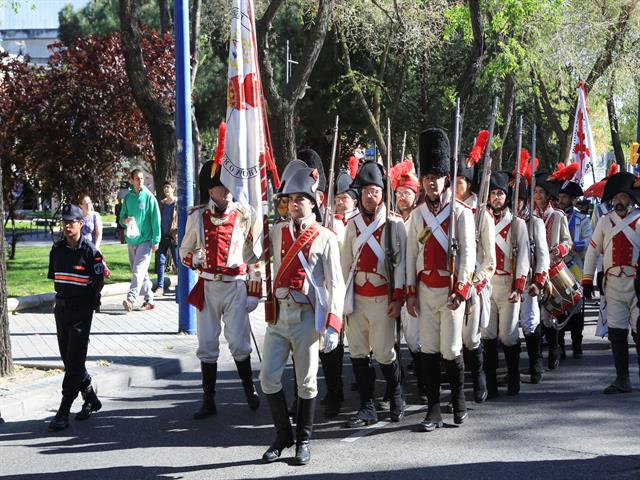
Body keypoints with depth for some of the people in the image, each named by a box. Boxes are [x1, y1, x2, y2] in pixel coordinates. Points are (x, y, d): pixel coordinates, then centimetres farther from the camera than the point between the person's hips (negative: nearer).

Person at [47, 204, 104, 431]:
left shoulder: (90, 251, -10)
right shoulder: (57, 249, 7)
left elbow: (98, 281, -7)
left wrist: (88, 302, 0)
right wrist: (63, 294, 13)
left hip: (82, 311, -7)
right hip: (61, 308, 7)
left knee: (75, 361, -7)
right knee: (68, 359, 11)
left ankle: (63, 413, -10)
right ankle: (90, 399, 27)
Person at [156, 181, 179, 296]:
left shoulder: (178, 203, -4)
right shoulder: (162, 203, 13)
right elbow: (158, 219, 16)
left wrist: (178, 233, -18)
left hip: (174, 236, -5)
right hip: (163, 237, 5)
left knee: (177, 262, 1)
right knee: (161, 261, 0)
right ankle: (160, 287, 2)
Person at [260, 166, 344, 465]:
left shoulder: (325, 238, -5)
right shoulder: (278, 232, 8)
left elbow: (336, 284, -8)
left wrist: (333, 326, -15)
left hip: (307, 316, -4)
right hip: (278, 314, 4)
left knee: (306, 382, 5)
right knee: (268, 377, 1)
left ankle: (303, 440, 20)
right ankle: (283, 435, 19)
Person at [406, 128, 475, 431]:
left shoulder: (460, 212, -2)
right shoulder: (417, 214, 10)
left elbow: (468, 253, -6)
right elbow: (411, 254, 11)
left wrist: (460, 291, -12)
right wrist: (411, 292, 7)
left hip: (450, 289, -4)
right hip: (425, 289, 4)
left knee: (451, 349, -2)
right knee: (428, 349, 4)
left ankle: (459, 404, 16)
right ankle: (433, 410, 9)